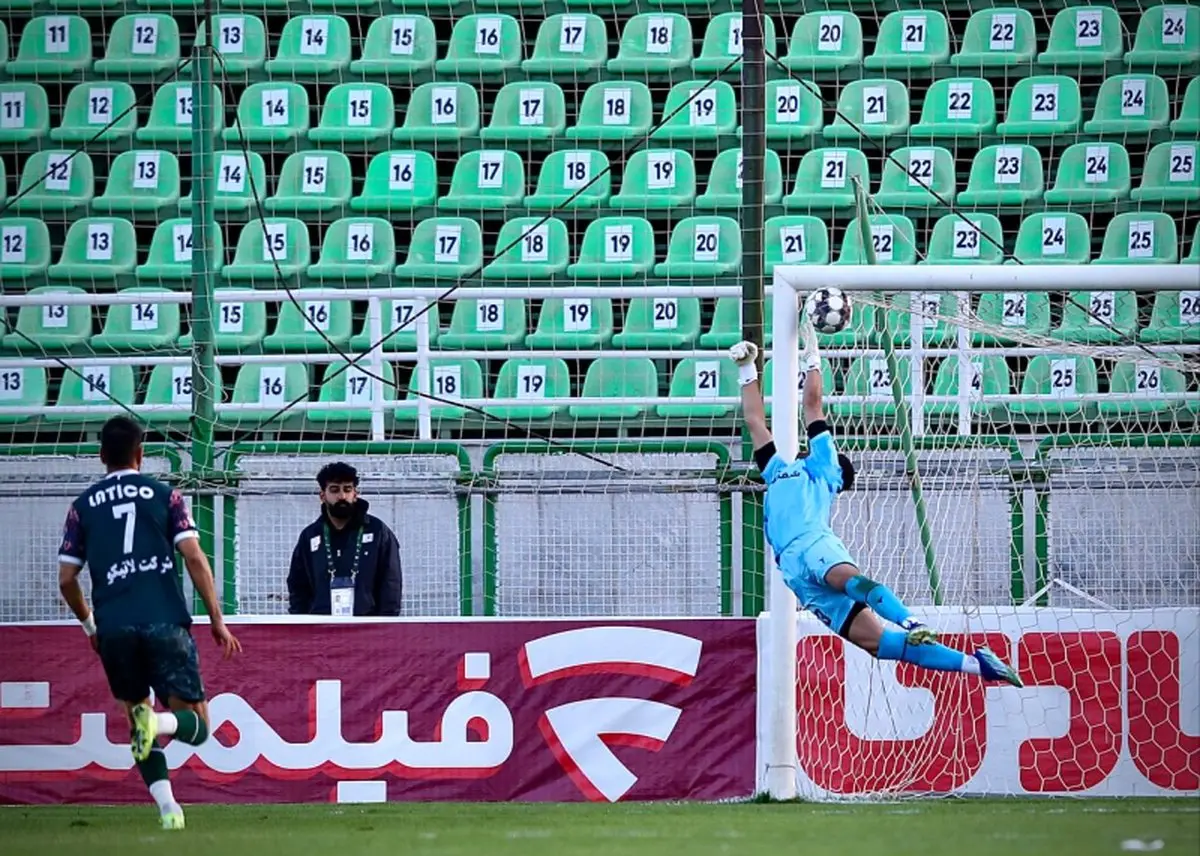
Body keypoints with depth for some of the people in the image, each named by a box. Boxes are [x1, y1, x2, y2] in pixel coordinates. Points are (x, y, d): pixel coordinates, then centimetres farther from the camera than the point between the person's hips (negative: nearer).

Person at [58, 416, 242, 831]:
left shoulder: (83, 506, 12)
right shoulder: (164, 496, 7)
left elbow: (66, 579, 11)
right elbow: (194, 558, -2)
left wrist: (90, 625, 28)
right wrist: (217, 621, 3)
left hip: (113, 628, 2)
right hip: (165, 622, -2)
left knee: (137, 714, 17)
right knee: (196, 725, 5)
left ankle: (168, 808, -1)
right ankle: (158, 721, -29)